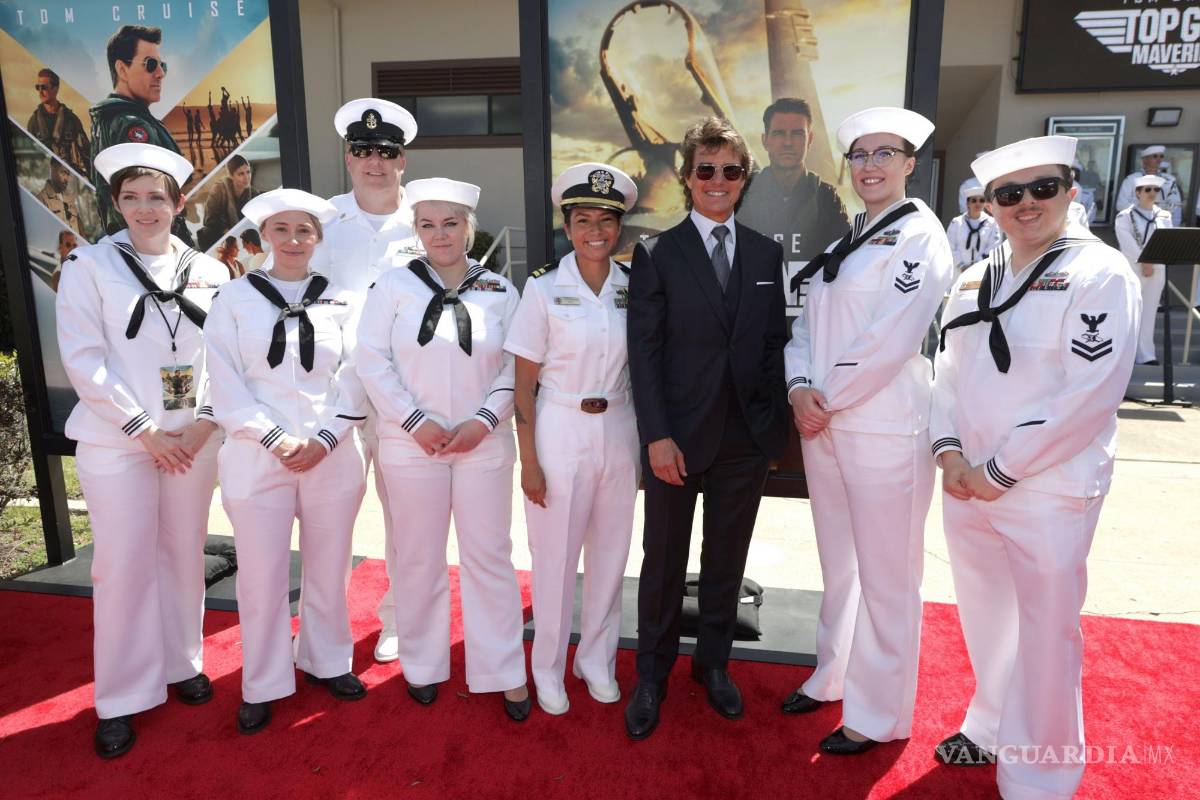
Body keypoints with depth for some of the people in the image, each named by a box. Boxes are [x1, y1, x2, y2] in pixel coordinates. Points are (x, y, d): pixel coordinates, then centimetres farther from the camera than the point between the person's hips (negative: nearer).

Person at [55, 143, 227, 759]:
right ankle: (121, 698, 14)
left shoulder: (207, 270, 7)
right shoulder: (88, 265, 0)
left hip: (192, 438, 3)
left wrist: (204, 422, -7)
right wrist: (143, 430, -11)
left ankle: (182, 662, 29)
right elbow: (84, 359, -7)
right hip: (117, 441, -2)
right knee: (123, 564, 0)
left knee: (184, 553, 11)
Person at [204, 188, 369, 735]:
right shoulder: (234, 298, 2)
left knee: (329, 568, 13)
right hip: (256, 457, -1)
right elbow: (226, 383, -3)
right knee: (261, 576, 6)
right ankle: (263, 684, 24)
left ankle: (325, 661, 34)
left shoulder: (341, 300, 5)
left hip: (332, 456, 1)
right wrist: (277, 440, -13)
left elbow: (352, 382, 2)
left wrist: (324, 440, -11)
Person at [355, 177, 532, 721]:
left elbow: (517, 367, 3)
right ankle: (422, 665, 29)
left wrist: (485, 419, -10)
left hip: (485, 444, 1)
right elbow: (372, 359, -4)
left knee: (489, 556, 5)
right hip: (412, 445, 0)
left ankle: (504, 672, 19)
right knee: (419, 558, 10)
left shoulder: (501, 291, 3)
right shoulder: (394, 286, 0)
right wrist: (415, 421, -11)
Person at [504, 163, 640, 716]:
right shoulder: (544, 288, -8)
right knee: (555, 556, 7)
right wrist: (529, 460, -9)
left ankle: (597, 660, 34)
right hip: (561, 431, -3)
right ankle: (549, 669, 28)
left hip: (619, 431, 4)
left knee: (610, 551, 14)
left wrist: (647, 438, 4)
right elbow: (524, 381, -7)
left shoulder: (632, 287, 2)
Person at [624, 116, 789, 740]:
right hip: (678, 434, -2)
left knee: (727, 558, 15)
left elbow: (775, 343, 8)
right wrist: (657, 436, -13)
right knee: (663, 560, 10)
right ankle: (651, 675, 28)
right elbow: (644, 351, -7)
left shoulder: (767, 255, 7)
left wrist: (777, 422, 0)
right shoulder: (656, 254, -2)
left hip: (748, 436, 3)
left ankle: (713, 663, 35)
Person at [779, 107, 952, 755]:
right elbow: (808, 321, 10)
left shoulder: (919, 236, -8)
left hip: (884, 428, -7)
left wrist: (828, 401, -11)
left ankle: (880, 716, 21)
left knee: (885, 577, 4)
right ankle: (833, 677, 37)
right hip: (821, 426, 7)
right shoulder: (844, 239, 15)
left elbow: (892, 339, -17)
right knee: (838, 567, 19)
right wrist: (800, 387, -7)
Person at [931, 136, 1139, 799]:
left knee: (1045, 632, 4)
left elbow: (1089, 395, -17)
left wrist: (999, 471, -16)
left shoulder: (1099, 275, -10)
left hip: (1047, 490, -6)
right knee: (984, 618, 19)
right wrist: (949, 451, -4)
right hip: (966, 485, 6)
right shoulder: (974, 281, 10)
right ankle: (991, 729, 41)